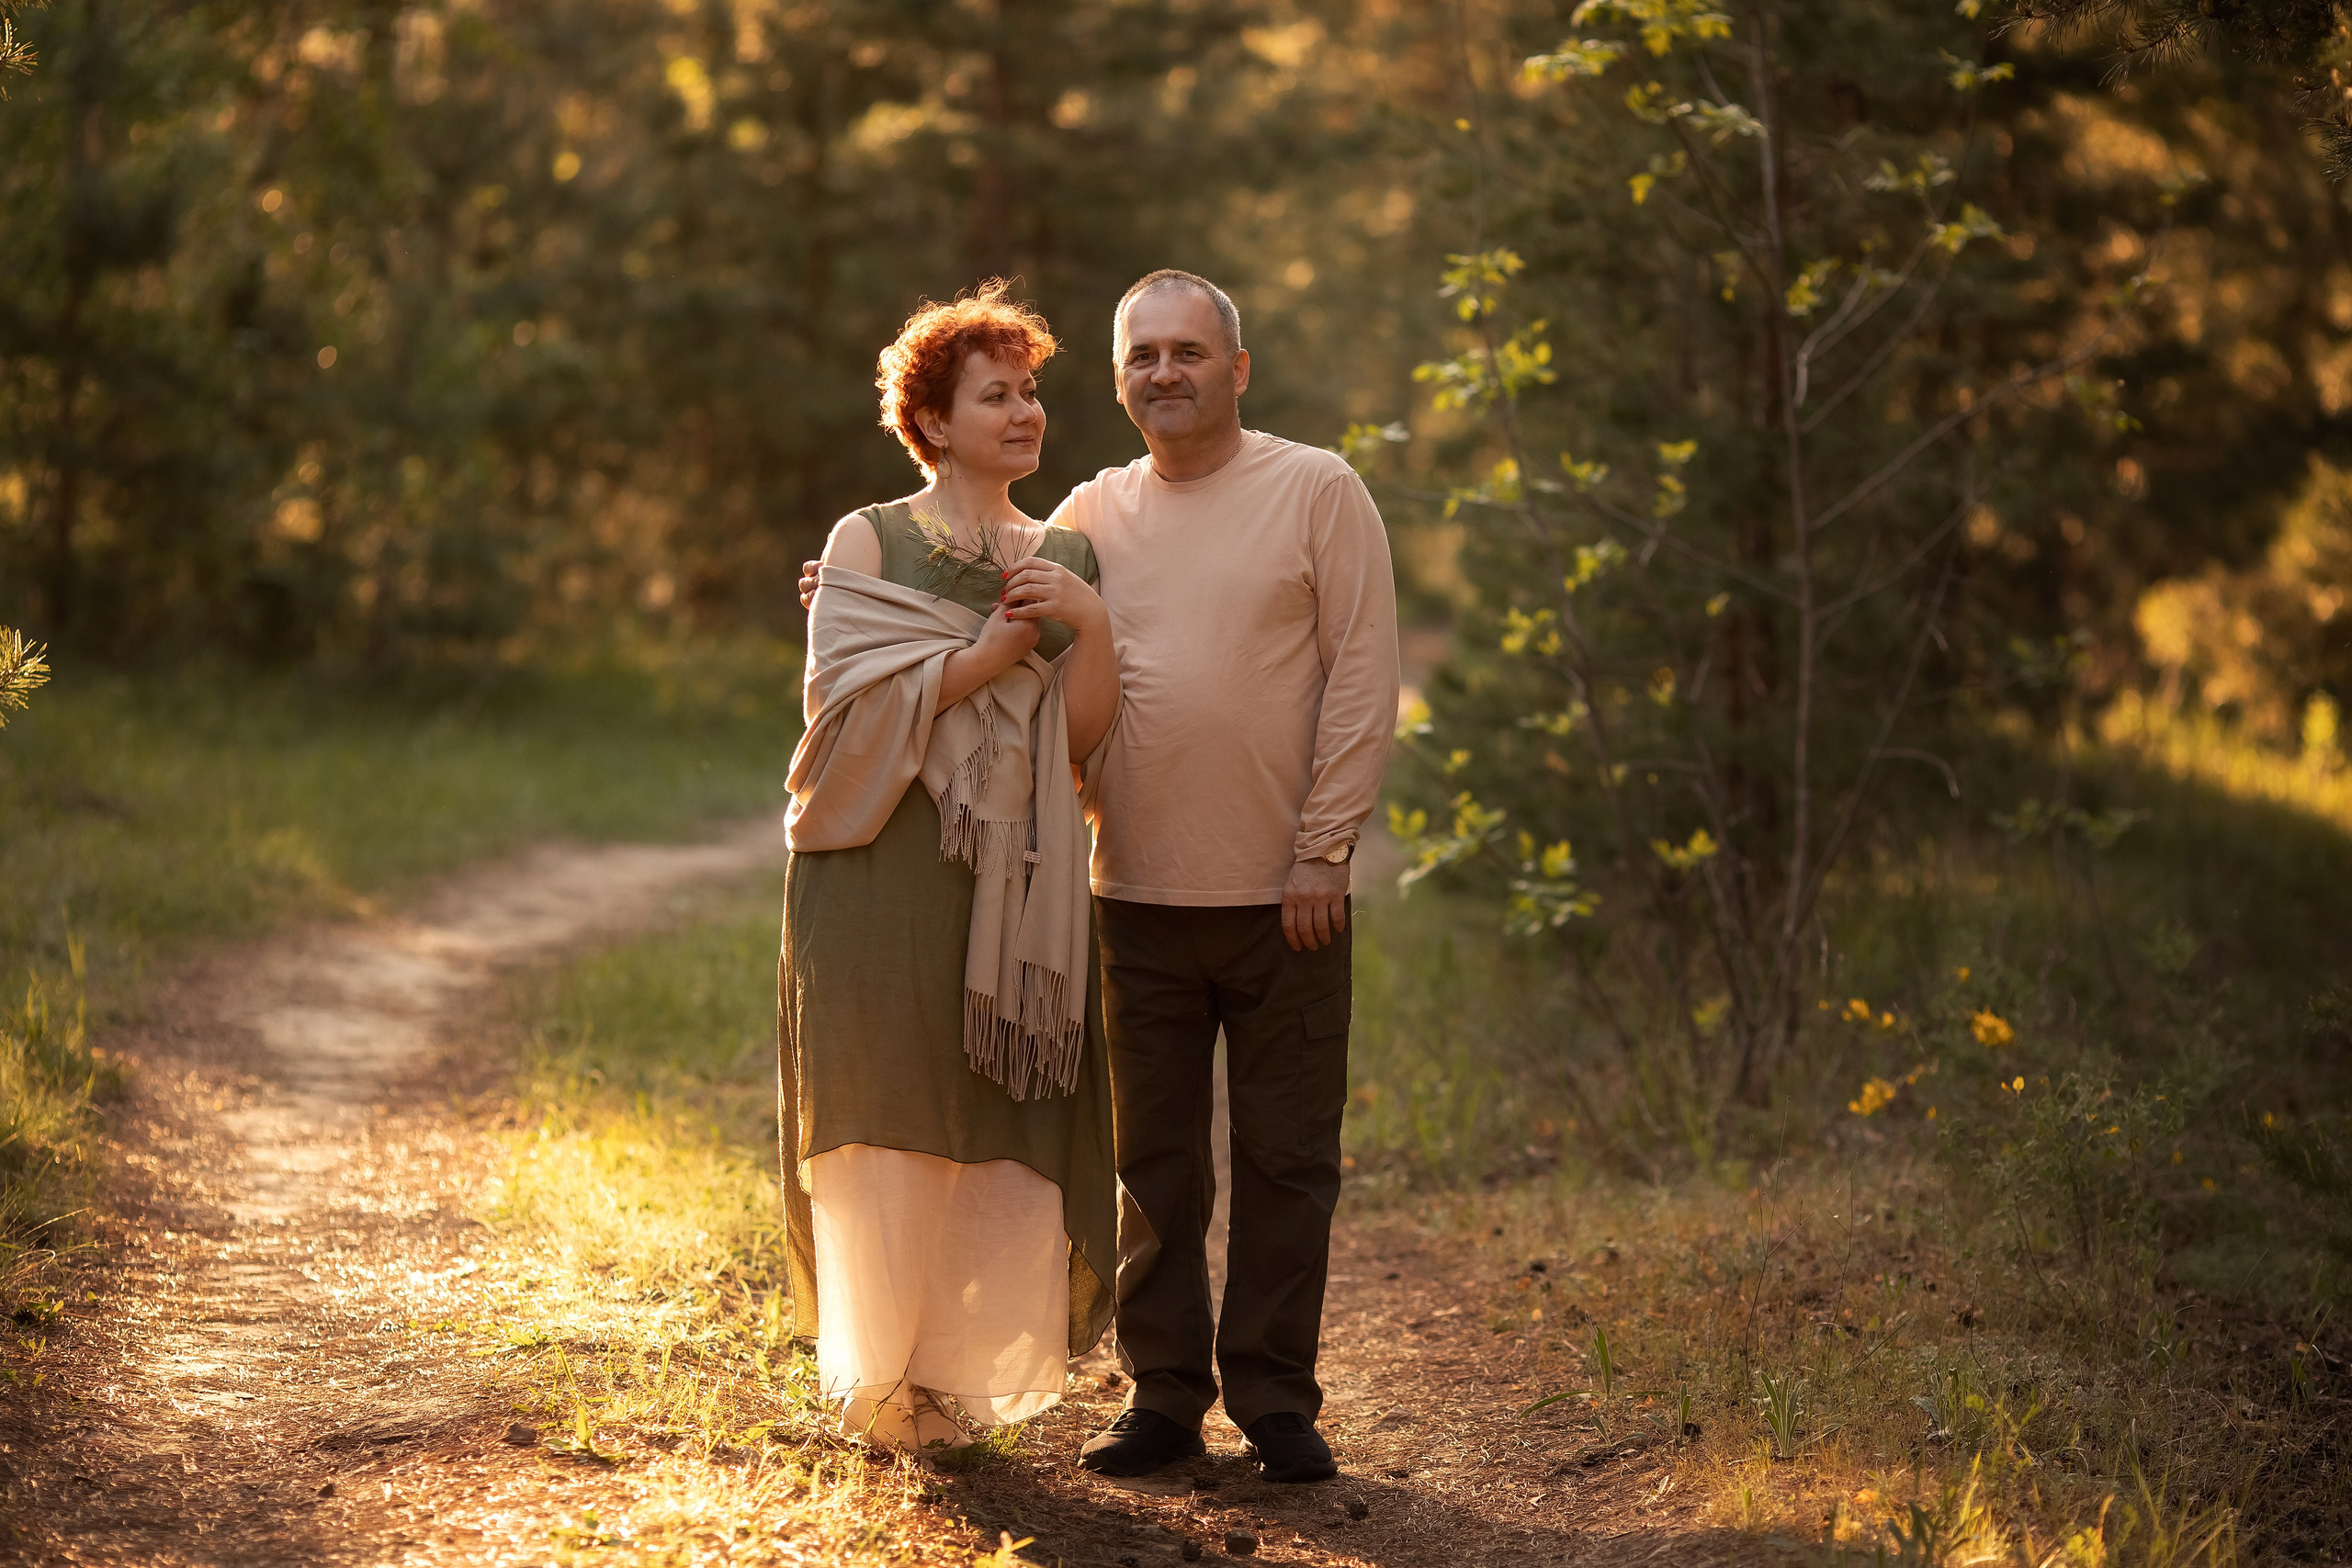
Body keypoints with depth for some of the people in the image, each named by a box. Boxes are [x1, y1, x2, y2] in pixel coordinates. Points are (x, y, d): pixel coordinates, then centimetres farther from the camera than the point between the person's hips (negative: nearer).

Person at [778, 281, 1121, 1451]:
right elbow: (849, 701, -9)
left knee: (1003, 1133, 0)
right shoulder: (869, 542, 2)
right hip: (887, 872, -3)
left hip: (1018, 884, 4)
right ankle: (878, 1382, 9)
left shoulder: (1065, 557, 14)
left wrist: (1090, 621, -11)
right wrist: (993, 653, -11)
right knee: (890, 1128, -4)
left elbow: (1084, 733, 5)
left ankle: (968, 1374, 12)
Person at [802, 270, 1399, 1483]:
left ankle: (1277, 1398, 13)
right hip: (1138, 891, 3)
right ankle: (1164, 1395, 19)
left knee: (1286, 1159, 3)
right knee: (1152, 1162, 9)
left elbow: (1362, 679, -4)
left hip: (1283, 895, -3)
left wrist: (1322, 849, -10)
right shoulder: (1091, 516, 10)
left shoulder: (1318, 493, -1)